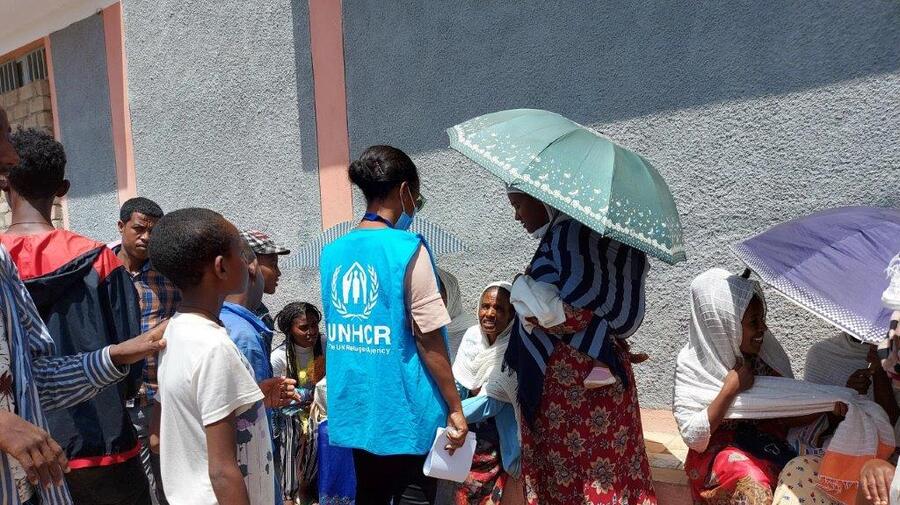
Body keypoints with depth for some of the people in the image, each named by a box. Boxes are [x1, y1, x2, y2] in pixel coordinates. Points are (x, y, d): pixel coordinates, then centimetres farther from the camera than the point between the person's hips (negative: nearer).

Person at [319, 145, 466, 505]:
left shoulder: (332, 253, 4)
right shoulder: (407, 248, -15)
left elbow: (339, 332, 11)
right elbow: (428, 340, -16)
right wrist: (455, 408, -8)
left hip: (355, 411, 6)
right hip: (405, 412, -6)